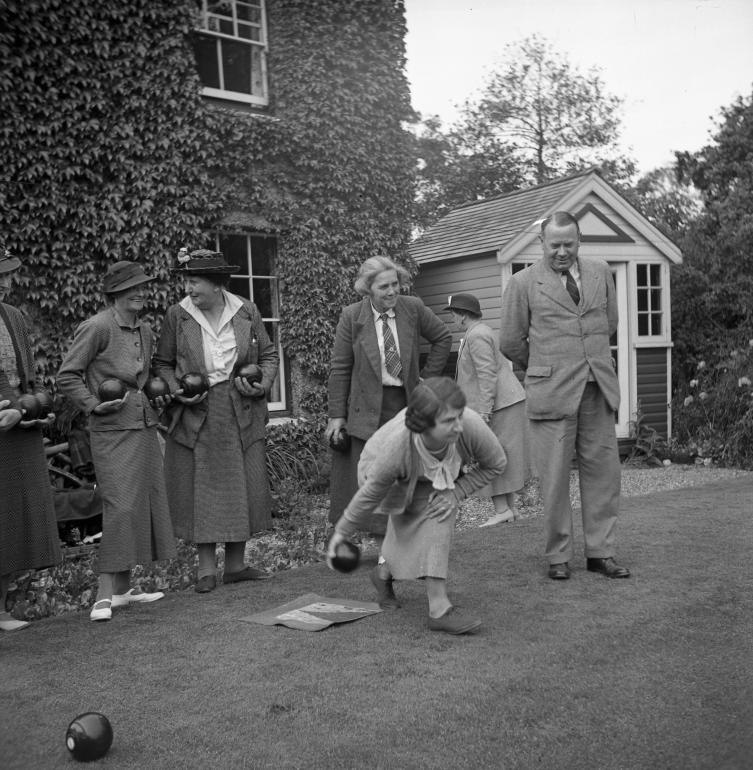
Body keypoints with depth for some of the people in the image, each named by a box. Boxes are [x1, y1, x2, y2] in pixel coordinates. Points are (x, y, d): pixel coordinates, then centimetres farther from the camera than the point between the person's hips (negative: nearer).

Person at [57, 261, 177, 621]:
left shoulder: (146, 331, 13)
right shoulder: (96, 327, -9)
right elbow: (66, 376, -8)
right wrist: (94, 404, -16)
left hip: (145, 428, 8)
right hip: (112, 432, -8)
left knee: (146, 505, 9)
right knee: (120, 507, -12)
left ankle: (124, 588, 19)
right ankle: (105, 594, -3)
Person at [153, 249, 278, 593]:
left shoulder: (247, 312, 1)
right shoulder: (177, 315, -1)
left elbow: (268, 356, 11)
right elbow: (162, 363, 7)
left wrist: (262, 384, -7)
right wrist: (176, 390, -10)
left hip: (241, 415, 1)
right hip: (195, 415, -1)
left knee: (243, 487, 6)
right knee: (199, 488, 2)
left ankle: (236, 565, 19)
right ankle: (206, 567, 14)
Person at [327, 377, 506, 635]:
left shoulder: (471, 425, -40)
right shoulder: (395, 447, -42)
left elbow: (496, 464, -19)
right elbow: (371, 493, -23)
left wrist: (457, 492, -28)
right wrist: (342, 532, -10)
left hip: (440, 477, 4)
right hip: (396, 478, -4)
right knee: (434, 519, -24)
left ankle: (384, 573, 26)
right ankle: (440, 609, -20)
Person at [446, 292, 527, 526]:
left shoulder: (476, 336, -14)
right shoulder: (482, 332, 18)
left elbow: (487, 375, -21)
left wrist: (484, 411, -22)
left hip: (497, 405, -10)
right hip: (508, 401, 10)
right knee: (504, 458, 12)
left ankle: (501, 509, -5)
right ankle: (510, 507, 16)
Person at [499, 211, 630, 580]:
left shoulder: (600, 272, 12)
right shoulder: (523, 283, 0)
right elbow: (510, 343, 5)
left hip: (598, 388, 4)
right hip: (552, 392, -4)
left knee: (603, 471, 6)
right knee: (554, 477, 1)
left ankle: (600, 553, 18)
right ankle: (559, 557, 14)